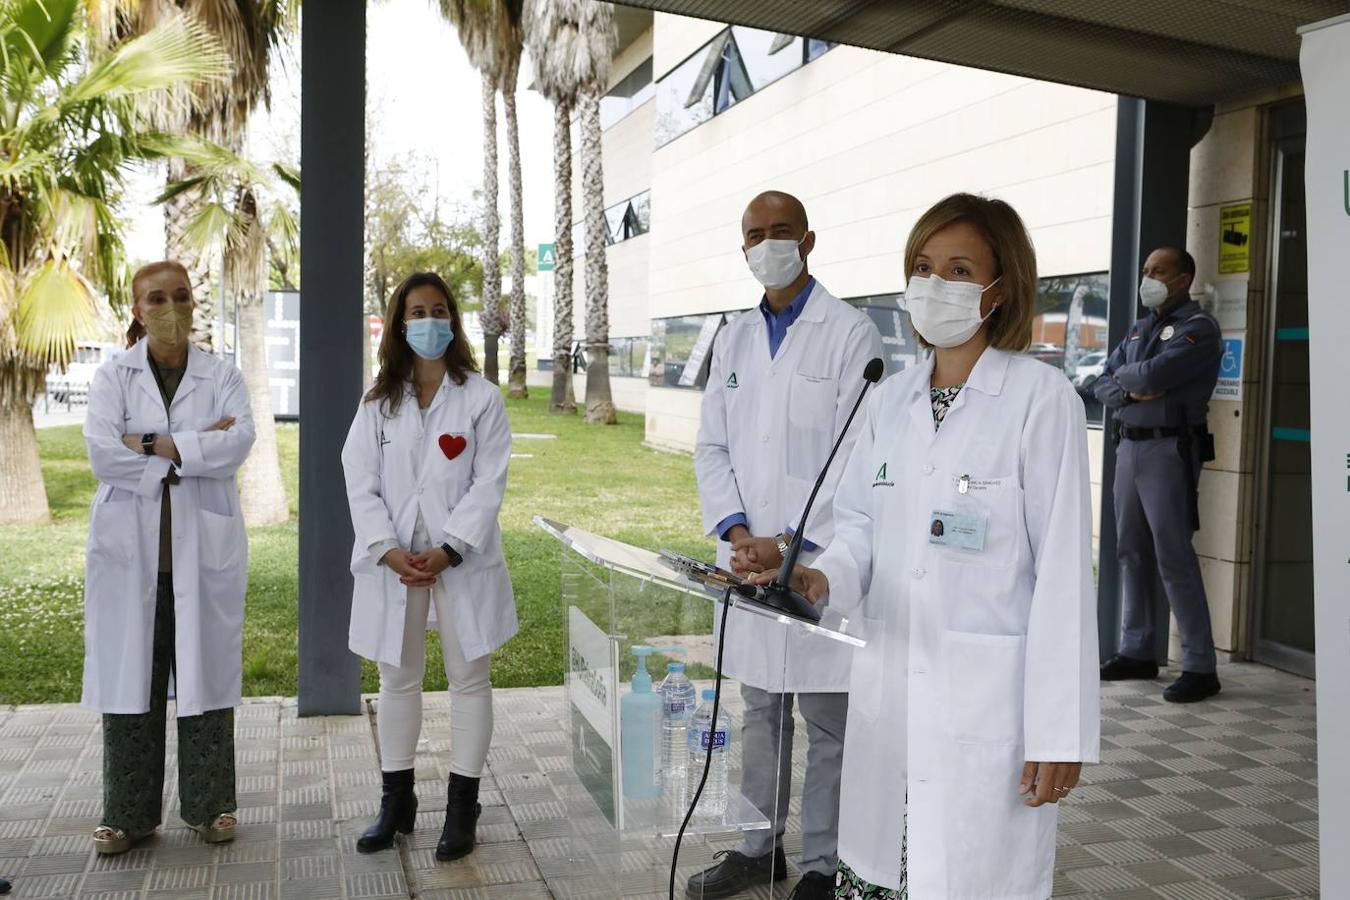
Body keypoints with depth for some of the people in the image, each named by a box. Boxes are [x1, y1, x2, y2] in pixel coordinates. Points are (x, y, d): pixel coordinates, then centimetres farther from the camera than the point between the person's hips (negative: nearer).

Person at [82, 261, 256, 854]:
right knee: (130, 674, 2)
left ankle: (209, 804, 15)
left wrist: (152, 443, -12)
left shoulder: (221, 376, 8)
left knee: (205, 672, 3)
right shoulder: (112, 376, 7)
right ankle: (128, 813, 14)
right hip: (130, 549, 0)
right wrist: (198, 449, -9)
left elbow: (238, 441, -10)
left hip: (204, 547, 0)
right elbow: (102, 454, -8)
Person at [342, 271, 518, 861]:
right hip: (394, 560, 3)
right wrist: (389, 550, -13)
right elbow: (360, 483, 1)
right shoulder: (379, 402, 7)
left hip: (461, 560, -3)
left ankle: (462, 808, 17)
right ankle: (397, 801, 27)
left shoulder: (481, 397, -2)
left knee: (469, 679, 5)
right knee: (397, 679, 13)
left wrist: (448, 551, -16)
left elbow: (489, 483, -7)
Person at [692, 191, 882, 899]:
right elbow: (712, 447, 10)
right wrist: (735, 530, -5)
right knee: (760, 707, 15)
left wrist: (791, 543, -15)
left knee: (827, 717, 4)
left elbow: (855, 455, -10)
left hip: (819, 557, -5)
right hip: (747, 555, 5)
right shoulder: (732, 340, 13)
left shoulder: (851, 333, -4)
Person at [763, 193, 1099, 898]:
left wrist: (1059, 733, -11)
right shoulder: (891, 398, 10)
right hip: (886, 696, 5)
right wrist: (825, 577, -9)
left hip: (988, 703, -5)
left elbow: (1063, 572, -10)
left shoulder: (1041, 398, -7)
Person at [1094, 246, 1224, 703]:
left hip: (1169, 450, -8)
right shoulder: (1139, 329, 19)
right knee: (1132, 552, 9)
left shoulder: (1198, 327, -6)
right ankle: (1137, 652, 18)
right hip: (1129, 446, 8)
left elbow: (1154, 374, -21)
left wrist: (1123, 375, 0)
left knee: (1174, 557, -8)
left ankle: (1200, 667, -2)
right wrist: (1132, 391, -8)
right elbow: (1103, 386, 13)